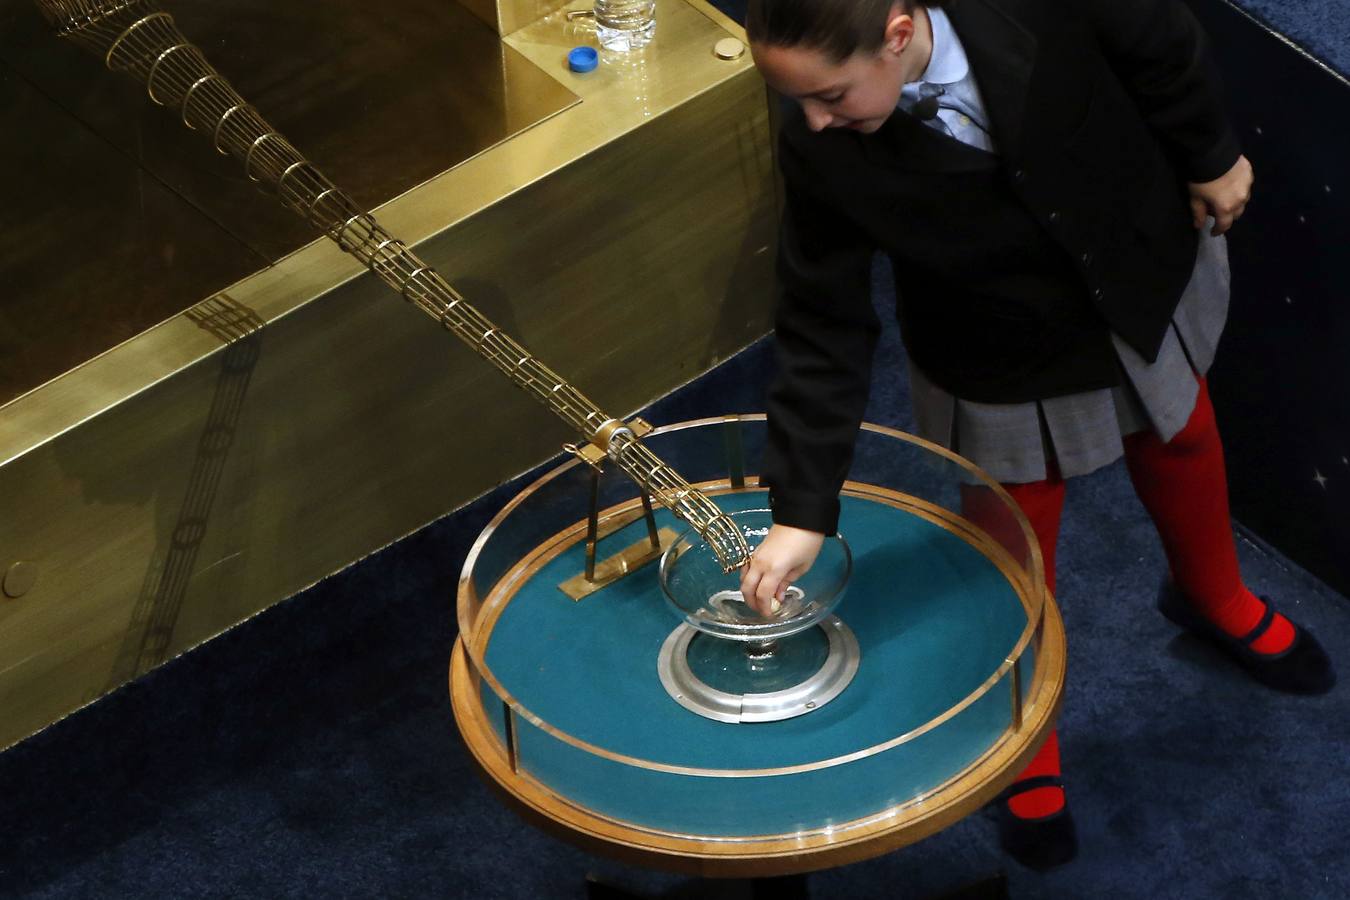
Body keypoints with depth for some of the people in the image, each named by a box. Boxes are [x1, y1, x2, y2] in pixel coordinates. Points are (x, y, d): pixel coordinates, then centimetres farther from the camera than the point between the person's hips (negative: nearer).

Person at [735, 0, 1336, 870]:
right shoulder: (821, 151, -32)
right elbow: (825, 330, -24)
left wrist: (1211, 157, -2)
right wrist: (802, 512, -25)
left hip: (1145, 275, 2)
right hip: (1003, 361, -1)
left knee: (1181, 442, 28)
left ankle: (1214, 596, 62)